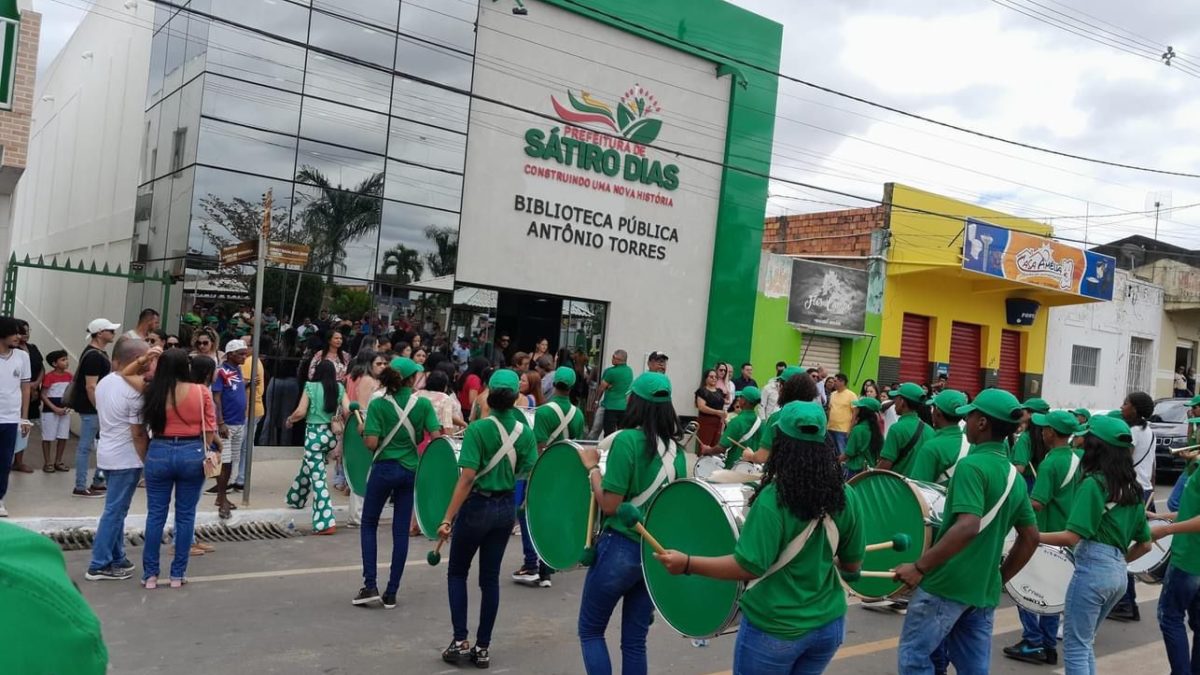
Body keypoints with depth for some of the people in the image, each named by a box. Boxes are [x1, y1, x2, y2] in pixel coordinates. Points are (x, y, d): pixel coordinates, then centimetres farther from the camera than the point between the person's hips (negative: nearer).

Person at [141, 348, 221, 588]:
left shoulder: (154, 392, -5)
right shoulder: (202, 392, -7)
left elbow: (148, 426, -2)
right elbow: (209, 429, -2)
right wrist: (215, 449, 9)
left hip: (159, 453, 1)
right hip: (192, 454, -1)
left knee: (155, 514, 10)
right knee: (185, 515, 9)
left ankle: (150, 574, 16)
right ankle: (178, 573, 16)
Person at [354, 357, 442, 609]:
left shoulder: (378, 404, -8)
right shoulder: (423, 404, -5)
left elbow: (371, 443, -14)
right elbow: (436, 437, -9)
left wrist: (362, 432, 7)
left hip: (384, 469, -1)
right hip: (411, 472, 2)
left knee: (369, 524, 15)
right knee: (401, 530, 8)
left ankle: (370, 586, 7)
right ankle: (391, 593, 11)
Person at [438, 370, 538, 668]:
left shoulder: (478, 428, -17)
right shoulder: (525, 431, -3)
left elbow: (467, 478, -21)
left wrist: (448, 518, -19)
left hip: (477, 506, -4)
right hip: (506, 508, 4)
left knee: (457, 573, 15)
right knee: (490, 578, 13)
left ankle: (460, 642, 12)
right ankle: (483, 647, 18)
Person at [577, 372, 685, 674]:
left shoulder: (627, 439, -15)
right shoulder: (676, 449, 5)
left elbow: (609, 505, -17)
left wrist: (592, 468, -3)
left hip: (621, 549, -6)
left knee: (590, 631, 13)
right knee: (635, 640, 15)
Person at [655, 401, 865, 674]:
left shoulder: (773, 499, -22)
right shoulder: (845, 498, -5)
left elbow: (749, 566, -24)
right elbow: (852, 564, 4)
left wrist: (687, 563, -19)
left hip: (774, 629, -5)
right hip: (829, 624, 5)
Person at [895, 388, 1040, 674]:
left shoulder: (971, 465, -16)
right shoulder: (1015, 476, 10)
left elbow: (968, 527, -28)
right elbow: (1031, 537, 15)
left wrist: (919, 567, -23)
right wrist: (1001, 578, 19)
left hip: (946, 584, -8)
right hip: (984, 591, 8)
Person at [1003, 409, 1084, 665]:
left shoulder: (1050, 464, -22)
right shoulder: (1077, 458, 4)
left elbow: (1036, 503, -26)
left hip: (1046, 534, -8)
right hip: (1065, 533, 8)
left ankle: (1033, 644, 5)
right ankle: (1049, 645, 20)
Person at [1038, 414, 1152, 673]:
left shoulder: (1093, 484, -12)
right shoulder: (1133, 488, 12)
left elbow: (1072, 537, -18)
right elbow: (1144, 544, 17)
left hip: (1092, 570, -8)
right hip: (1118, 574, 8)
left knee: (1075, 648, 1)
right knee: (1085, 644, 21)